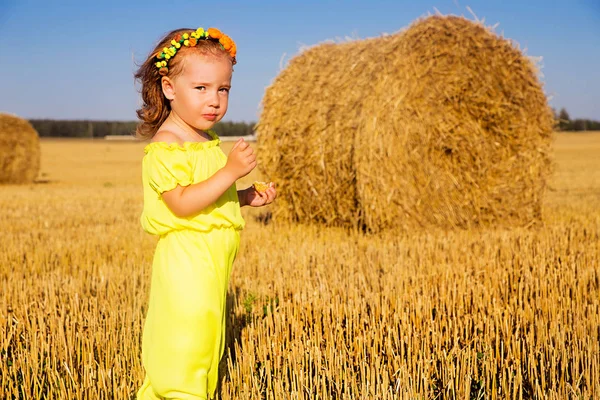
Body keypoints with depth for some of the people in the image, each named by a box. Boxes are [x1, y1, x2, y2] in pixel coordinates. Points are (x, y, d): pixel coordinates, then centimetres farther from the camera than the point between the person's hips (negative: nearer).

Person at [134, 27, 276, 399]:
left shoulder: (207, 140, 13)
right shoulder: (167, 144, -15)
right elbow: (181, 203, -24)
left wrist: (247, 197, 8)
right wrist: (230, 171, -26)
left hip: (213, 262, 10)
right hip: (186, 260, -10)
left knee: (207, 336, 16)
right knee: (188, 335, -11)